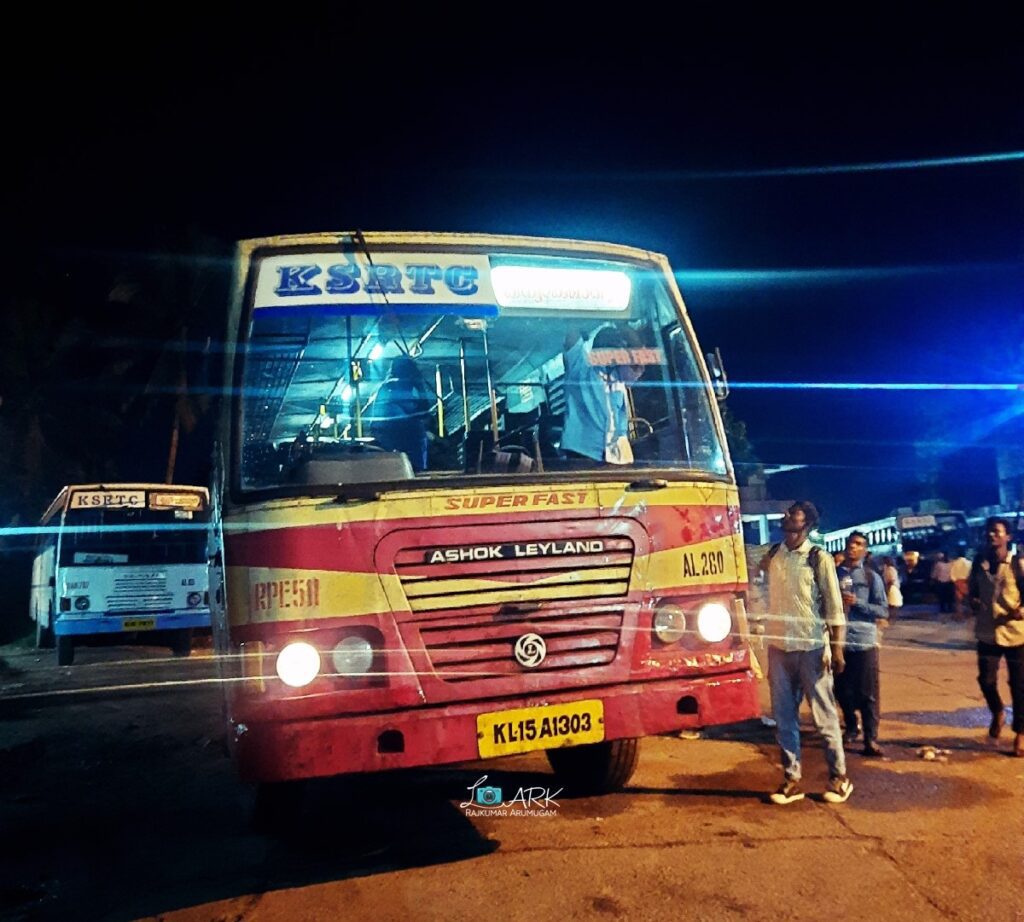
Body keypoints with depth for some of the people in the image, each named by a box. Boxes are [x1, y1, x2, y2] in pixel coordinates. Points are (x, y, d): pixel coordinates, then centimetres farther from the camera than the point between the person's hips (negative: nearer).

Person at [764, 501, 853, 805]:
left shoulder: (819, 559, -6)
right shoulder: (772, 557, 5)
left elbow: (834, 606, -6)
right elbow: (766, 600, 9)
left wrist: (836, 647, -10)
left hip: (812, 648, -4)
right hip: (778, 647, 4)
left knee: (823, 715, 5)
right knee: (783, 716, 8)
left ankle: (838, 776, 20)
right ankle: (791, 779, 18)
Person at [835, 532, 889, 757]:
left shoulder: (872, 577, 1)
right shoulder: (834, 574, 5)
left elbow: (883, 611, -3)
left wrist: (857, 602, -14)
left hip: (864, 642, -2)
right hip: (839, 641, 2)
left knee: (867, 694, -1)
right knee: (842, 691, 11)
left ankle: (871, 739, 5)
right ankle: (851, 728, 32)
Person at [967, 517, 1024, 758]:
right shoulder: (979, 562, 4)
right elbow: (972, 590, 15)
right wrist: (974, 603, -5)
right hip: (987, 632, 3)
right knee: (986, 679, 2)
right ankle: (997, 714, 33)